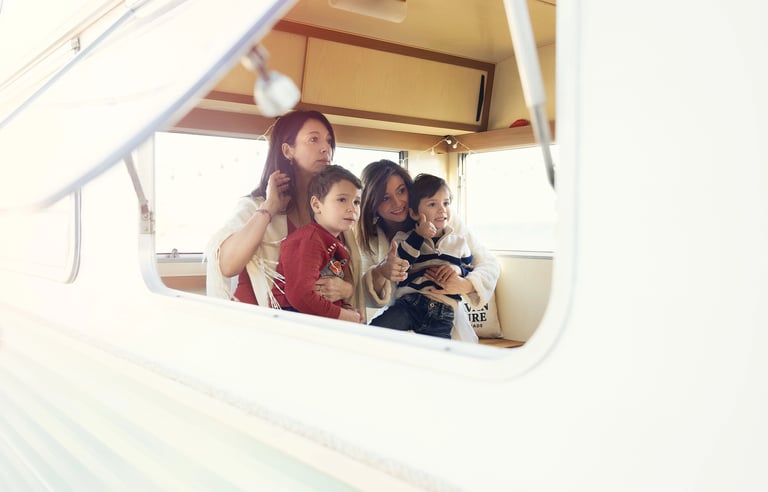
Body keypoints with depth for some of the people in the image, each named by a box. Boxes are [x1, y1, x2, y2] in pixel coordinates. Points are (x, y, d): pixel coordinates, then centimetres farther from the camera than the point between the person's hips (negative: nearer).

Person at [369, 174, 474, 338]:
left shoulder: (459, 242, 20)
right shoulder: (405, 238, 12)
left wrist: (459, 270, 1)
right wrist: (418, 236, -9)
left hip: (443, 312, 1)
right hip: (408, 303, -1)